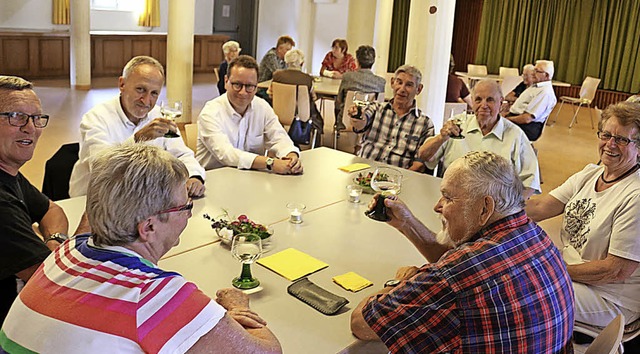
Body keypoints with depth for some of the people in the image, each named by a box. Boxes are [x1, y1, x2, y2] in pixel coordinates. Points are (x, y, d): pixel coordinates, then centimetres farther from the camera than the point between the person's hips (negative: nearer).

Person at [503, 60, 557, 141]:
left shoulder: (545, 92, -16)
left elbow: (527, 119, -23)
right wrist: (507, 114, 7)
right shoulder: (535, 86, 17)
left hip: (526, 127, -10)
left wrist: (507, 119, -14)